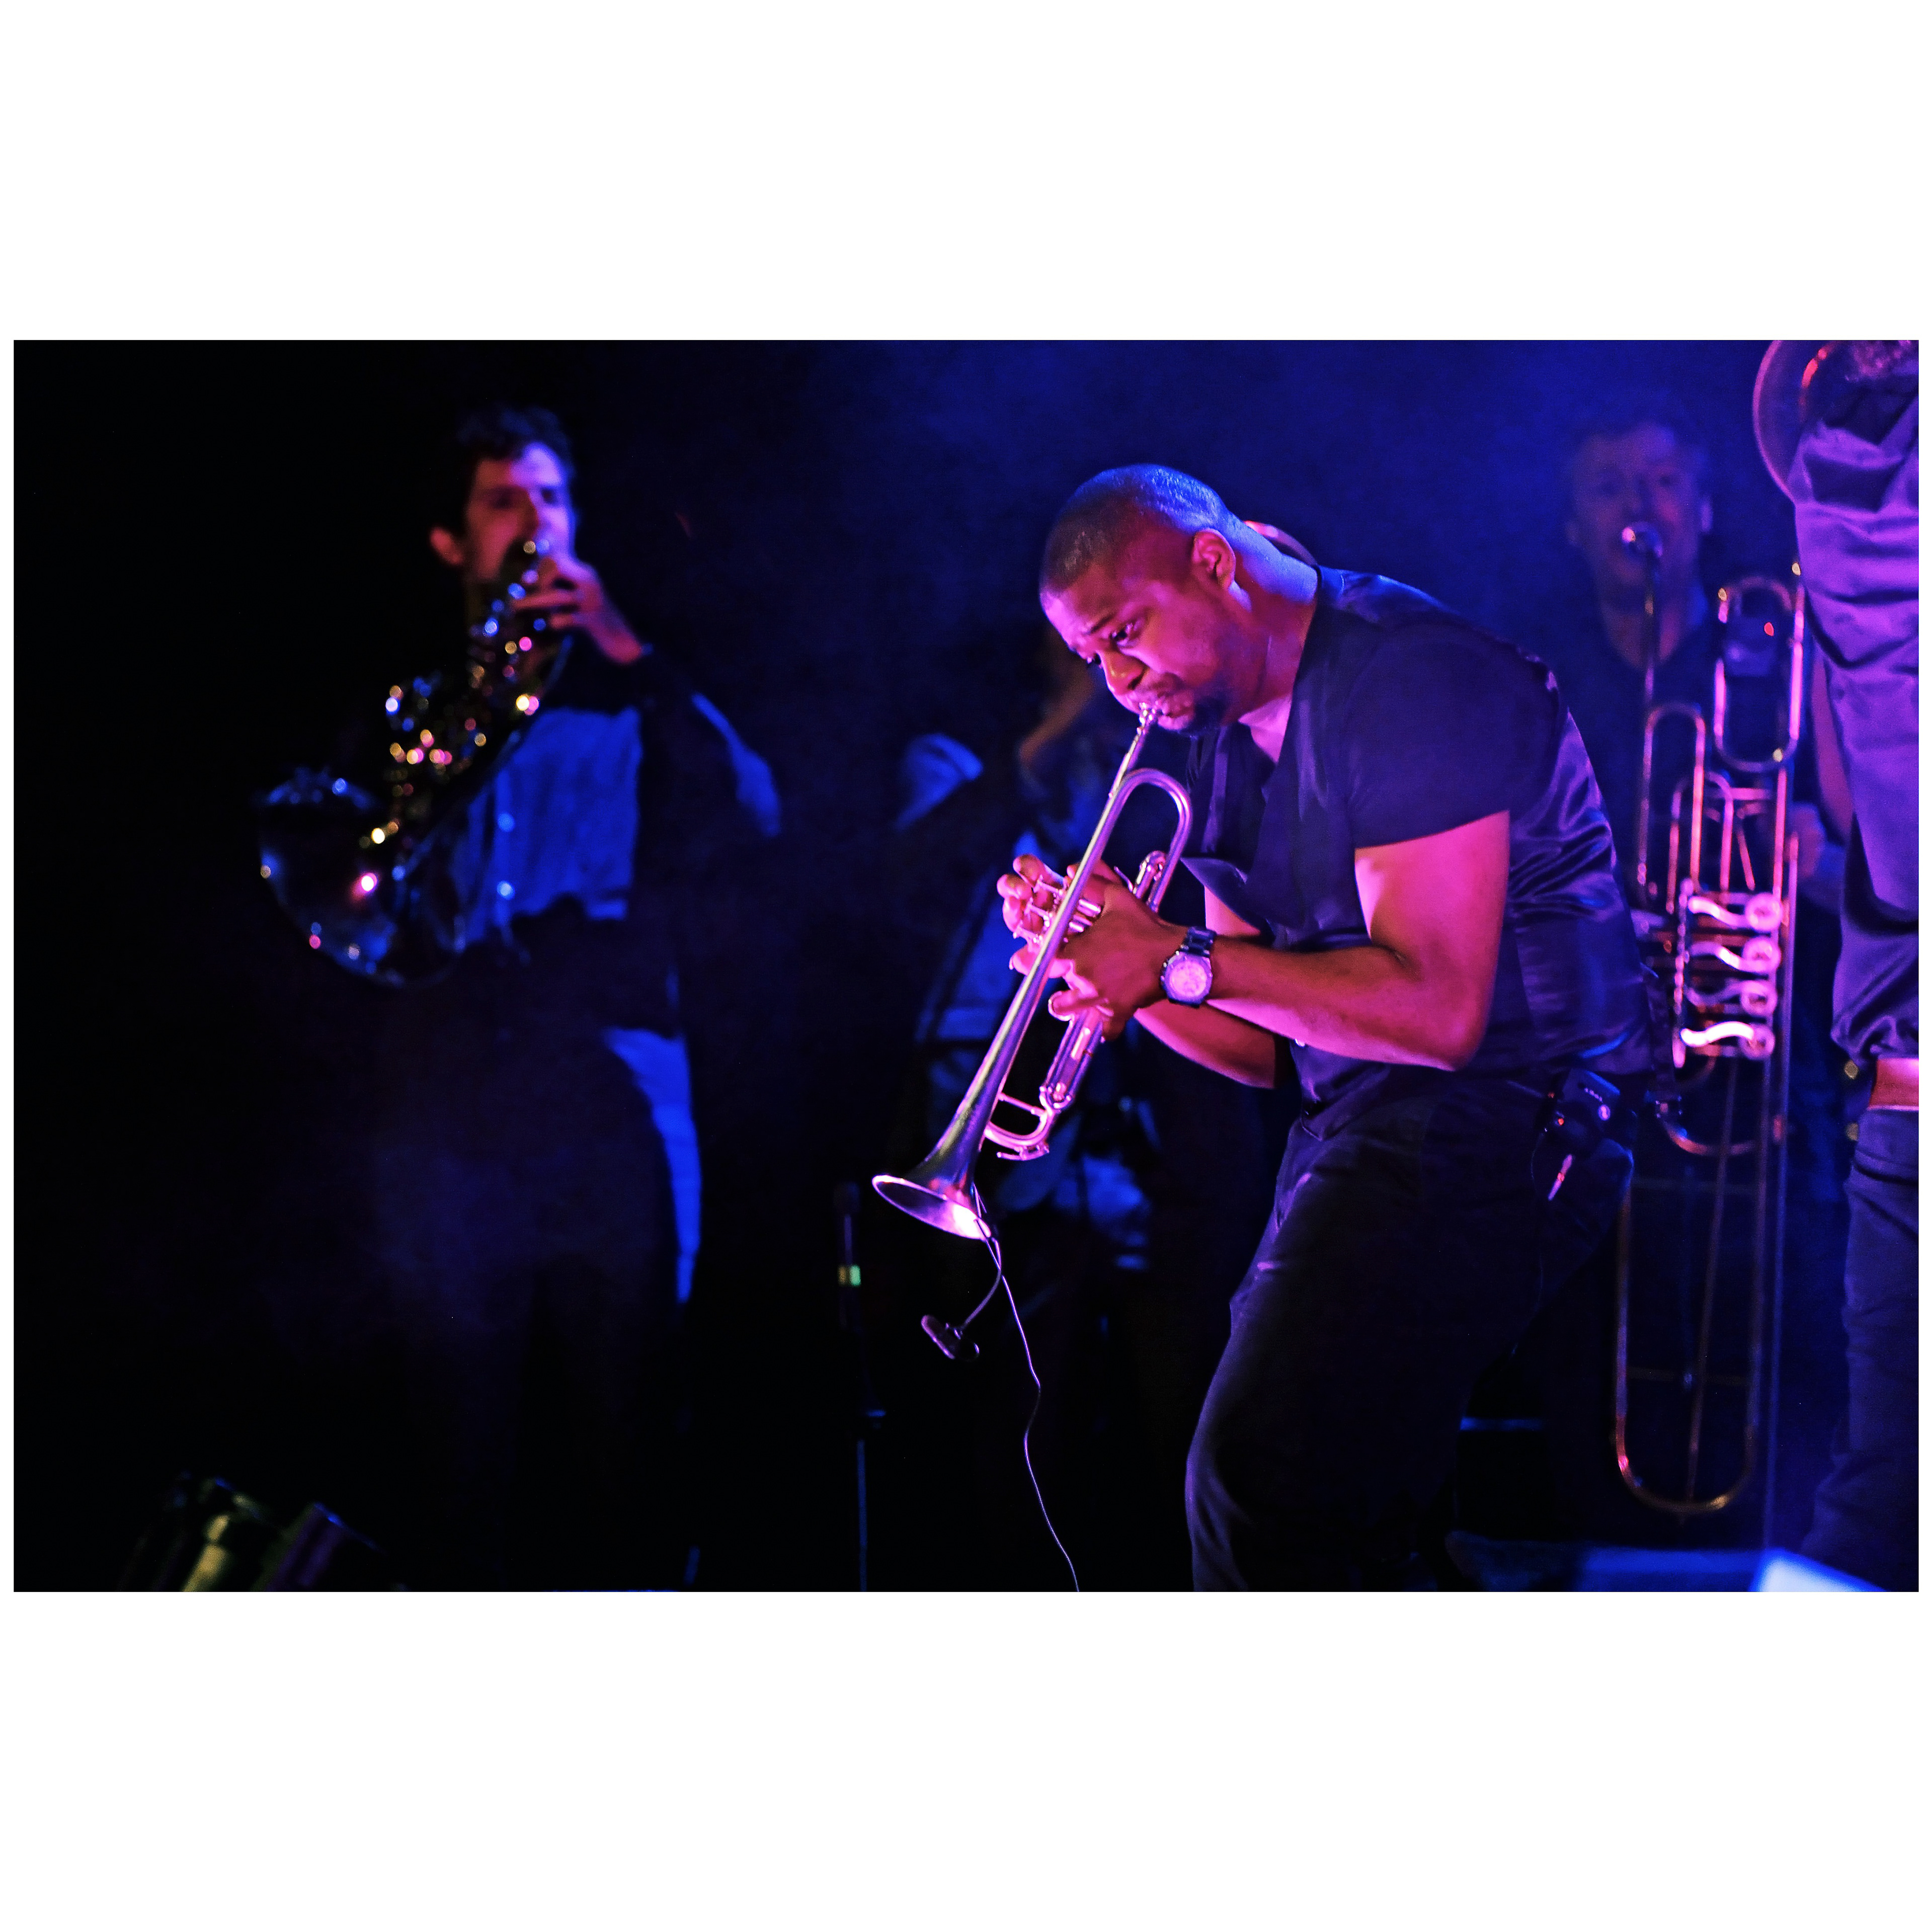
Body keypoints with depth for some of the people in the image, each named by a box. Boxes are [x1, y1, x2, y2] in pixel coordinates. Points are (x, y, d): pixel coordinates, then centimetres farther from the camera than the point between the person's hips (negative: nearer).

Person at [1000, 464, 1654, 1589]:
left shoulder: (1405, 678, -15)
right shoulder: (1232, 744, 14)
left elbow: (1437, 1011, -23)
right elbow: (1263, 1050, 16)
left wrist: (1184, 960, -18)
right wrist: (1107, 958, -1)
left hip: (1497, 1125, -10)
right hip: (1364, 1129, 10)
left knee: (1259, 1482, -21)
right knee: (1338, 1533, 13)